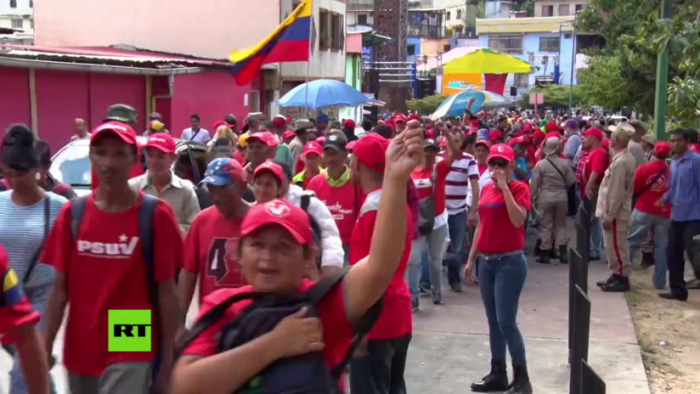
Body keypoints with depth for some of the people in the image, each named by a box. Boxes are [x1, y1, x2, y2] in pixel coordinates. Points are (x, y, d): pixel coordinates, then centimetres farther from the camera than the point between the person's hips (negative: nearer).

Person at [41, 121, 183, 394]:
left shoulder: (156, 215, -9)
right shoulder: (72, 214, 1)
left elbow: (167, 292, -6)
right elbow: (60, 289, 4)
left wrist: (167, 361, -5)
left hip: (132, 354, -4)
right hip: (78, 353, 4)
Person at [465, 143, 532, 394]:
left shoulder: (519, 188, -8)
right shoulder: (486, 189, 11)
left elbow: (518, 220, -25)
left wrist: (504, 186, -22)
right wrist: (471, 260, 16)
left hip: (510, 262, -7)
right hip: (486, 262, 7)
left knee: (506, 321, -7)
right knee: (493, 321, 11)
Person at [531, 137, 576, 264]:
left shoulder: (540, 164, -10)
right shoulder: (565, 163, -5)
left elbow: (534, 183, -7)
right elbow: (571, 181, 0)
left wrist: (533, 198, 4)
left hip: (545, 197, -2)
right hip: (561, 197, 2)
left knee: (546, 226, 5)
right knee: (561, 225, 13)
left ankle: (545, 254, 8)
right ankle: (563, 253, 7)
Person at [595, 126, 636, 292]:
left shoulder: (620, 162, -23)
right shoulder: (627, 158, 9)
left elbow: (616, 193, -23)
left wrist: (608, 216, -19)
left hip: (615, 212, -10)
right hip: (618, 210, 10)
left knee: (616, 246, -1)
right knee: (615, 246, 17)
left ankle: (621, 278, 8)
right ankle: (617, 276, 25)